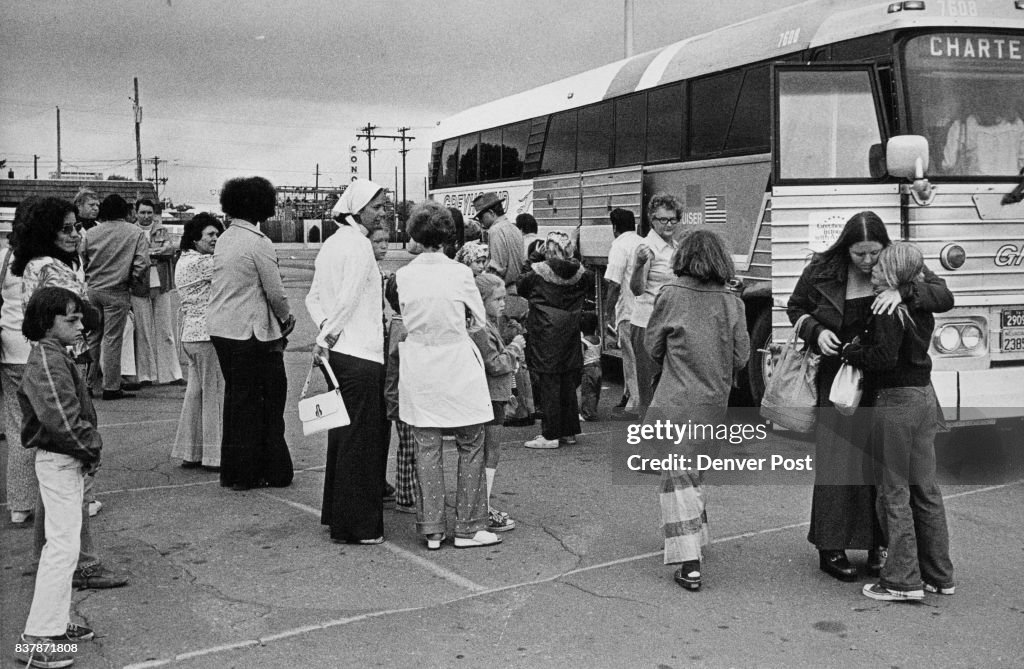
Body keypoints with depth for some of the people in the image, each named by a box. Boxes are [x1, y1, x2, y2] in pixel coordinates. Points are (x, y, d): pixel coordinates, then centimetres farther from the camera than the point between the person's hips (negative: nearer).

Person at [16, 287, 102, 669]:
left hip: (69, 461, 11)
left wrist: (89, 446, 8)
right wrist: (91, 448, -14)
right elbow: (61, 419, -26)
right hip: (59, 461, -11)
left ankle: (57, 624, 28)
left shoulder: (57, 356, 14)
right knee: (62, 545, -8)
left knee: (62, 545, 17)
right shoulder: (47, 359, -18)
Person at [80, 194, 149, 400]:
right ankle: (111, 387, 3)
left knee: (92, 337, 14)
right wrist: (133, 281, 6)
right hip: (117, 291, -3)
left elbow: (81, 262, 7)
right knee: (112, 339, 0)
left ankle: (87, 383, 18)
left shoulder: (90, 233, 3)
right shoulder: (135, 233, -5)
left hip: (92, 290, 3)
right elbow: (141, 264, -10)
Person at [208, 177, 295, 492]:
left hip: (221, 329, 8)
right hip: (250, 333, -8)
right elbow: (275, 292, -13)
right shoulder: (259, 243, -15)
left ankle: (234, 471, 23)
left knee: (236, 398, 16)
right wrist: (287, 318, 6)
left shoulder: (224, 239, 9)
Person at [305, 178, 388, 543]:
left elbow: (313, 297, 15)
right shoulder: (359, 244, -13)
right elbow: (349, 300, -18)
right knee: (362, 439, -3)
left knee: (342, 433, 17)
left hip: (337, 351, 9)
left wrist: (325, 329, 3)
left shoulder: (331, 244, 14)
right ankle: (356, 525, 2)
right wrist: (326, 338, -9)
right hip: (359, 354, -9)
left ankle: (335, 513, 26)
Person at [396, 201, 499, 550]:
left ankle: (431, 530, 13)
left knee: (427, 449, 9)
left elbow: (403, 320, 6)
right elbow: (481, 320, 2)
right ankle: (468, 527, 12)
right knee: (471, 446, 9)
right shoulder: (460, 273, -9)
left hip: (419, 370, 2)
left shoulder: (402, 275, -5)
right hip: (458, 366, -2)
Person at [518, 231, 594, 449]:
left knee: (548, 383, -1)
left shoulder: (537, 274, -12)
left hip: (545, 335, -5)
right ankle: (569, 431, 19)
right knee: (568, 383, 12)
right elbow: (590, 289, 18)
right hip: (570, 334, 5)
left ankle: (551, 435, 1)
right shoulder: (581, 274, 0)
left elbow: (521, 290, 2)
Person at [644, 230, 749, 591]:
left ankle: (689, 564, -6)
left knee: (677, 477, 0)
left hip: (676, 401, -4)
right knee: (696, 472, 21)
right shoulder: (732, 301, -2)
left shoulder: (671, 294, -8)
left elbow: (652, 346, 1)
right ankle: (695, 538, 34)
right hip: (715, 401, 4)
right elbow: (740, 355, 2)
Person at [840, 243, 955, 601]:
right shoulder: (920, 308, 10)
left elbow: (885, 356, -25)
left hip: (895, 401, -8)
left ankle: (903, 580, 6)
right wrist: (860, 347, 9)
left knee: (894, 491, 1)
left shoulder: (888, 310, -16)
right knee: (924, 488, 15)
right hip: (925, 397, 8)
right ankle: (939, 575, 23)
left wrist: (851, 351, -9)